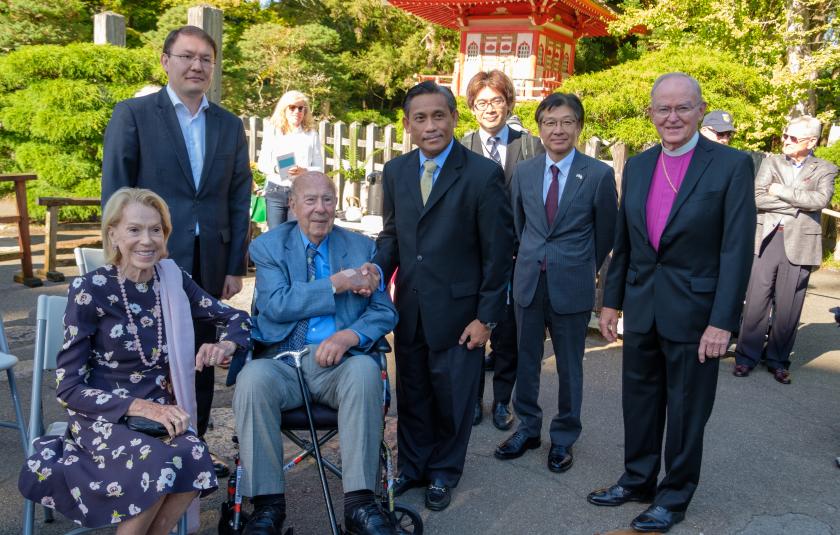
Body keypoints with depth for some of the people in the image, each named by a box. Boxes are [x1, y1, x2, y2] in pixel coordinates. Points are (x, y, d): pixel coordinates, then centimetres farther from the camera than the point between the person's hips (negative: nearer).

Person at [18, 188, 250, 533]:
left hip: (161, 411, 3)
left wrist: (225, 345, -14)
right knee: (158, 462, -33)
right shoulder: (91, 291, -10)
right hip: (102, 415, -3)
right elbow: (68, 388, -10)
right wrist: (140, 406, -23)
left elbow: (238, 319, 10)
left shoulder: (174, 280, 1)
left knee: (193, 457, -30)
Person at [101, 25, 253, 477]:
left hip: (209, 266, 4)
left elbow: (239, 200, 9)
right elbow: (114, 192, -3)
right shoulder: (132, 114, 0)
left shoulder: (230, 126, 11)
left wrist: (235, 266, 5)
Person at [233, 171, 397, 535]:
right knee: (252, 379, -32)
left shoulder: (361, 247, 12)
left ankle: (359, 504, -26)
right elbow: (276, 305, -7)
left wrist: (350, 335, -15)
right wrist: (336, 284, -14)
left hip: (339, 361, 1)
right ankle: (268, 504, -18)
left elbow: (384, 311, 6)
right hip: (283, 360, 0)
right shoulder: (268, 246, 8)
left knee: (365, 370, -33)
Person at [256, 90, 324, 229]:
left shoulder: (311, 134, 3)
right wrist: (275, 168, -14)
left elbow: (319, 169, 2)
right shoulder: (272, 131, 7)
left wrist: (303, 171, -18)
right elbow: (262, 163, 7)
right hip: (275, 191, 1)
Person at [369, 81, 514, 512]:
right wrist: (378, 268, -9)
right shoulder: (395, 172, 4)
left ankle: (443, 473, 34)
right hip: (409, 307, 4)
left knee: (451, 397, 11)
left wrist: (487, 317, -10)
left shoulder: (483, 175, -12)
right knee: (411, 394, 17)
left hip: (457, 310, -4)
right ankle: (412, 466, 38)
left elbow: (498, 252, -10)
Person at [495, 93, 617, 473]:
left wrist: (584, 271, 9)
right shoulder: (523, 172, 3)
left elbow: (605, 232, 2)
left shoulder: (599, 175, -7)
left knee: (569, 366, 10)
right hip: (528, 281, 3)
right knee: (526, 360, 13)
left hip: (572, 285, -3)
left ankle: (563, 438, 27)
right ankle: (527, 428, 31)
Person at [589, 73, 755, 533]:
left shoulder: (732, 165, -10)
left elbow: (737, 250, -13)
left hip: (694, 311, -5)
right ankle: (639, 479, 36)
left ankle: (675, 494, 29)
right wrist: (612, 301, 9)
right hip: (642, 309, 5)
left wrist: (722, 322, -17)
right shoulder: (636, 166, 5)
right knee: (639, 400, 17)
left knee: (686, 410, 10)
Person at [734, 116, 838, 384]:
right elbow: (757, 198, -4)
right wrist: (796, 204, -9)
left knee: (788, 307, 5)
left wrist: (780, 191, -10)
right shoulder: (771, 162, 9)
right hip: (767, 239, 1)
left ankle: (778, 360, 17)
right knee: (756, 301, 1)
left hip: (799, 244, 0)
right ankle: (746, 356, 10)